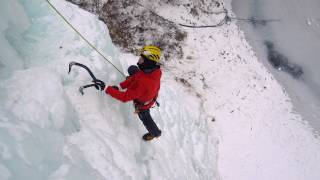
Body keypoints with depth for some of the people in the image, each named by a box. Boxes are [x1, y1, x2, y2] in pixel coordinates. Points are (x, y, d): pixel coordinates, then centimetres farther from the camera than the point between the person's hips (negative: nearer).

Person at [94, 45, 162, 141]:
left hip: (143, 104, -6)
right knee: (132, 69, 19)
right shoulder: (153, 70, -27)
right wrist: (120, 86, -22)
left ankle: (156, 133, 56)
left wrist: (105, 88, -42)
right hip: (149, 93, 7)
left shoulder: (143, 83, -50)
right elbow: (136, 77, -15)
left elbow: (125, 97, -44)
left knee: (145, 117, 26)